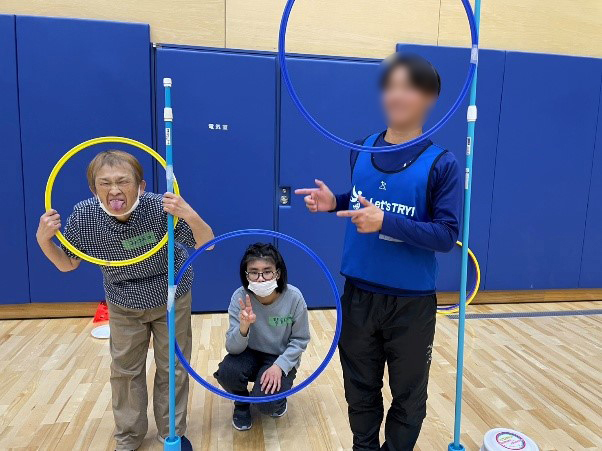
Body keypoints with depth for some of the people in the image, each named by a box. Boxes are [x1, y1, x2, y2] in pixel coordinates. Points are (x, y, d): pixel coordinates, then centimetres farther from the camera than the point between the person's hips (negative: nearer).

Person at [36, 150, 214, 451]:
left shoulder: (160, 207, -33)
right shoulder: (84, 216, -23)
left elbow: (206, 245, -26)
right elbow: (67, 264, -7)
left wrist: (189, 215, -46)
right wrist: (43, 239, -26)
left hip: (171, 299, -2)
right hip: (123, 305, 3)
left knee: (172, 369, 11)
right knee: (125, 371, 17)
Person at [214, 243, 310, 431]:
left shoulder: (294, 297, -23)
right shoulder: (240, 297, -20)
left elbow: (300, 340, -9)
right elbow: (233, 348, -20)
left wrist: (279, 366, -22)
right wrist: (244, 327, -41)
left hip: (281, 359, -1)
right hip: (250, 354, 2)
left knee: (266, 404, -25)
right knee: (227, 372, -29)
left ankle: (277, 398, 15)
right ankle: (241, 404, 7)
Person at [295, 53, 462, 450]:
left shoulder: (442, 164, -13)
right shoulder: (361, 151, 1)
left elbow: (447, 236, -16)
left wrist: (386, 222, -28)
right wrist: (335, 203, -6)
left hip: (412, 303, -3)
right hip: (358, 295, 4)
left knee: (408, 397, 17)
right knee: (360, 390, 21)